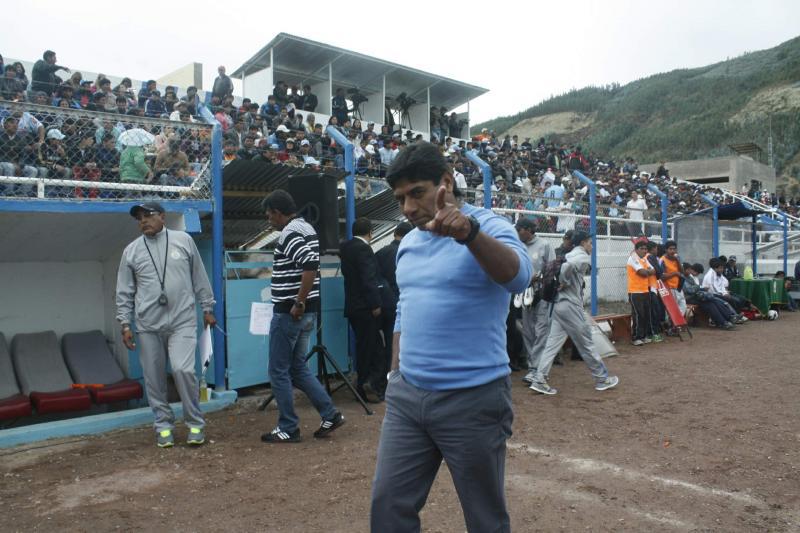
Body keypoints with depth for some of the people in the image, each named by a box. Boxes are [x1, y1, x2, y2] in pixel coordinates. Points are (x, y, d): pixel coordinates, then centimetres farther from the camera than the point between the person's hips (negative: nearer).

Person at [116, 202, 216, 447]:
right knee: (154, 378, 6)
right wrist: (125, 324, 3)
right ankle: (164, 425, 21)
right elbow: (124, 292, 8)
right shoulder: (131, 251, 6)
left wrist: (207, 308, 8)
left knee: (183, 369, -14)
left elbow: (199, 278, 8)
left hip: (182, 321, -2)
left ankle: (195, 423, 3)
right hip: (148, 325, 2)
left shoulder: (183, 240, 4)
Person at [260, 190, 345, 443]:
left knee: (279, 371, 3)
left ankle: (288, 429, 12)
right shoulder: (306, 228, 14)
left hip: (289, 313, -9)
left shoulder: (289, 233, -16)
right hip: (308, 313, 9)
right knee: (298, 368, 18)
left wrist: (299, 303, -23)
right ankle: (330, 414, 16)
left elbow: (310, 266, -30)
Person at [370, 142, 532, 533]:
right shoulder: (408, 242, 11)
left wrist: (469, 232, -46)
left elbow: (519, 277, -30)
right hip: (406, 396, 6)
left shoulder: (489, 227, -10)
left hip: (473, 399, -6)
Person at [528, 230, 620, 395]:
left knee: (553, 343, 5)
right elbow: (568, 266, -27)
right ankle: (602, 379, 17)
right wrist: (564, 283, -13)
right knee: (586, 343, 4)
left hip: (559, 304, 8)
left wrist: (562, 284, 7)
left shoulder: (570, 255, 19)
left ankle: (539, 380, 0)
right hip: (571, 306, -8)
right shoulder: (583, 257, -8)